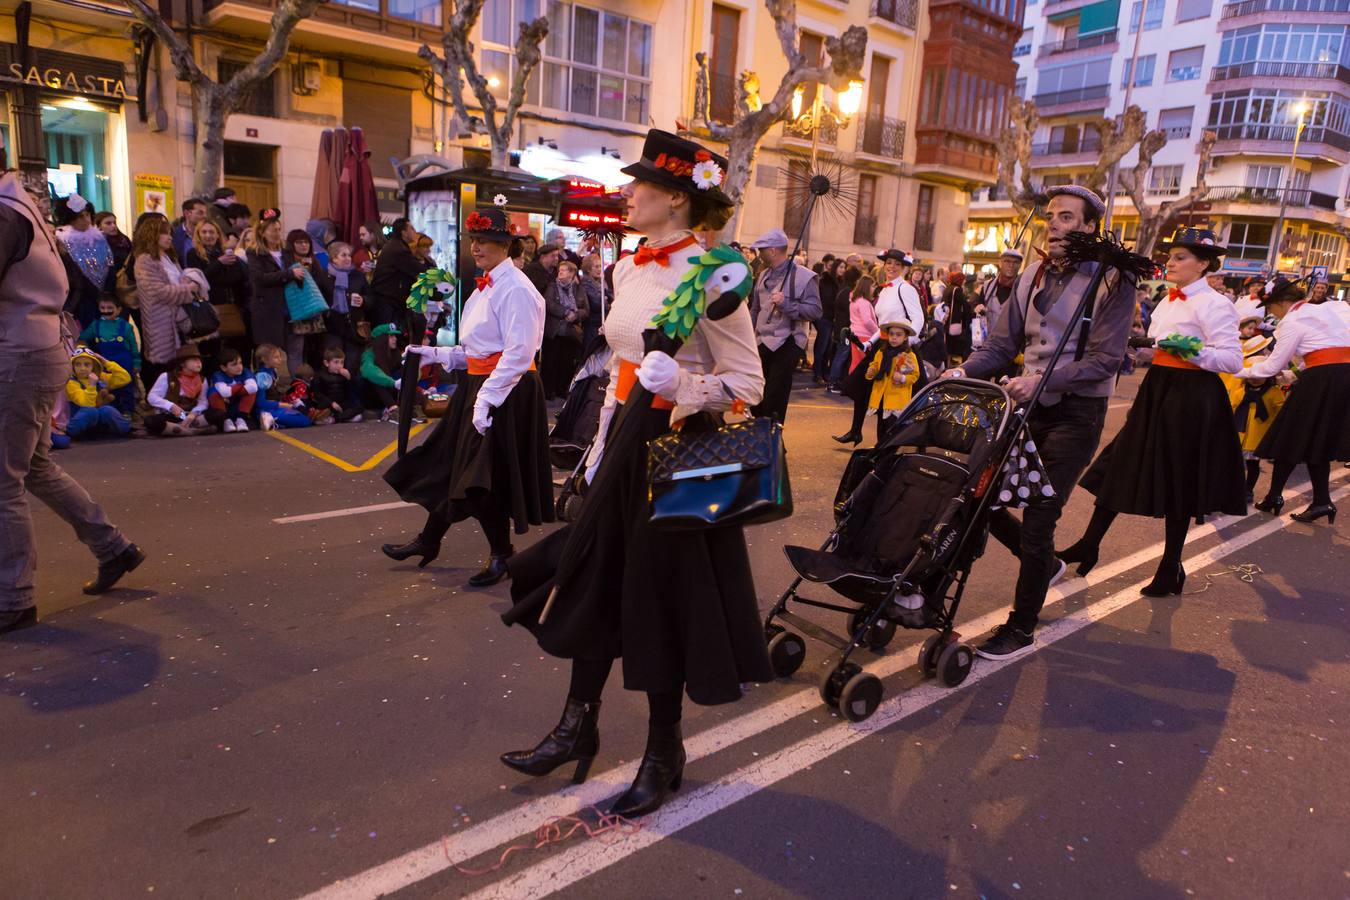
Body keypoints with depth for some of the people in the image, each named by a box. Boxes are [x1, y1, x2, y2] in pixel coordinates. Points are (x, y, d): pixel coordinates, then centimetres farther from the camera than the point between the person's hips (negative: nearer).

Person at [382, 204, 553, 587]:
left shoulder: (515, 288, -16)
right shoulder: (485, 286, 14)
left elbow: (518, 353, -22)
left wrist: (487, 398, -24)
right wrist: (436, 354, 10)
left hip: (508, 391, -9)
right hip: (478, 384, 9)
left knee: (486, 478, -1)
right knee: (455, 465, 16)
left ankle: (501, 555, 18)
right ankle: (428, 540, 30)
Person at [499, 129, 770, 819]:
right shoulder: (629, 269, 9)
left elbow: (749, 381, -14)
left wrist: (682, 385, -31)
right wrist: (602, 442, 17)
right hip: (626, 442, 8)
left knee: (662, 599, 5)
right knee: (594, 585, 15)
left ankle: (663, 754, 27)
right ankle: (579, 725, 36)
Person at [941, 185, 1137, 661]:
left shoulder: (1112, 281, -10)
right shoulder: (1033, 275, 8)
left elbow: (1105, 359, -16)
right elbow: (1003, 342, 8)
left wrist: (1041, 379, -28)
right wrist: (965, 371, -9)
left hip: (1076, 413, -6)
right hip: (1029, 406, 6)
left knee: (1039, 517, -7)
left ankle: (1021, 629, 8)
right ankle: (1044, 563, 34)